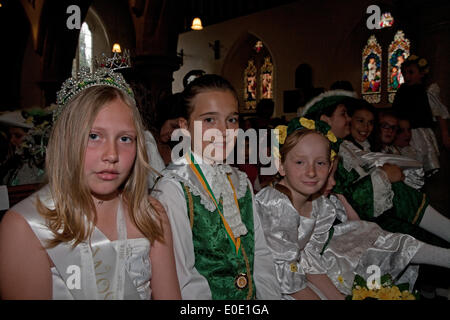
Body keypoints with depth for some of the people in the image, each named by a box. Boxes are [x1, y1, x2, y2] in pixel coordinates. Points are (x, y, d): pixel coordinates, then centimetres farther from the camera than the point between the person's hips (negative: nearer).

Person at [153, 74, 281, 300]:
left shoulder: (241, 182, 10)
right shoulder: (173, 190, -11)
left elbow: (260, 253, 10)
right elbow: (183, 280, -12)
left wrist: (270, 295, 1)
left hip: (253, 295, 4)